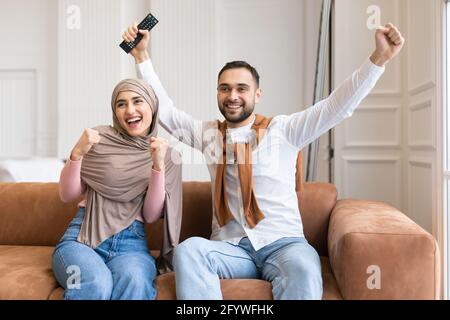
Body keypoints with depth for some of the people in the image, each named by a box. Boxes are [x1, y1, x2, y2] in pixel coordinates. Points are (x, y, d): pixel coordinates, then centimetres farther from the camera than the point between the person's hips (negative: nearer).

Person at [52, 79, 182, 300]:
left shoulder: (165, 153, 7)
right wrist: (77, 154, -12)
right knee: (97, 283, -34)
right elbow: (67, 196, 5)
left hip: (132, 241, 1)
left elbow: (151, 216, 0)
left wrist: (158, 166, -13)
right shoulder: (100, 138, 3)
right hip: (82, 235, -1)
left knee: (134, 281, -34)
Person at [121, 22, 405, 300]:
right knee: (188, 250, -31)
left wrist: (379, 58, -13)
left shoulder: (283, 130, 5)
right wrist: (142, 55, 11)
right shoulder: (207, 133, 15)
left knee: (303, 267, -37)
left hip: (283, 243, -2)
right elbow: (163, 109, 18)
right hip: (229, 247, 2)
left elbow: (338, 106, -2)